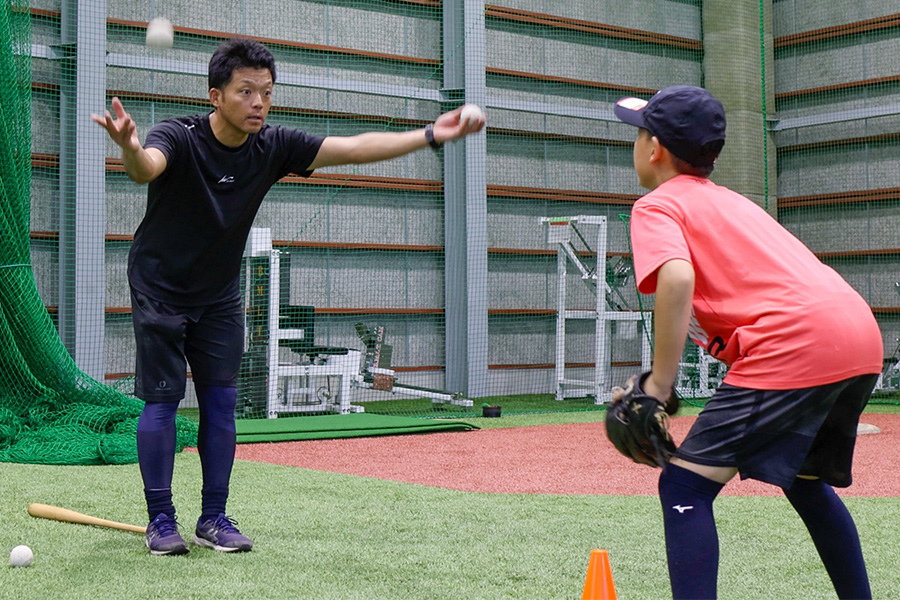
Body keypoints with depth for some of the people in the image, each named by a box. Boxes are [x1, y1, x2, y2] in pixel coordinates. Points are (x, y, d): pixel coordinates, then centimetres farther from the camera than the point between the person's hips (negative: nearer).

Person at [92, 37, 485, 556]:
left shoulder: (273, 148, -11)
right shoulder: (180, 139, -25)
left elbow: (355, 148, -11)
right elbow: (147, 167, -47)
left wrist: (431, 135, -20)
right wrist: (131, 148, -72)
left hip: (219, 296, 5)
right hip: (160, 291, -5)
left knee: (221, 402, 4)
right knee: (162, 400, -4)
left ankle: (214, 518, 14)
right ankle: (160, 519, 8)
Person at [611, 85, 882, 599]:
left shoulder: (656, 205, 6)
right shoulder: (734, 200, 30)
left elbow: (677, 278, -15)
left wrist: (658, 388, -14)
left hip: (795, 343, -9)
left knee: (684, 485, -6)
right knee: (805, 479, 30)